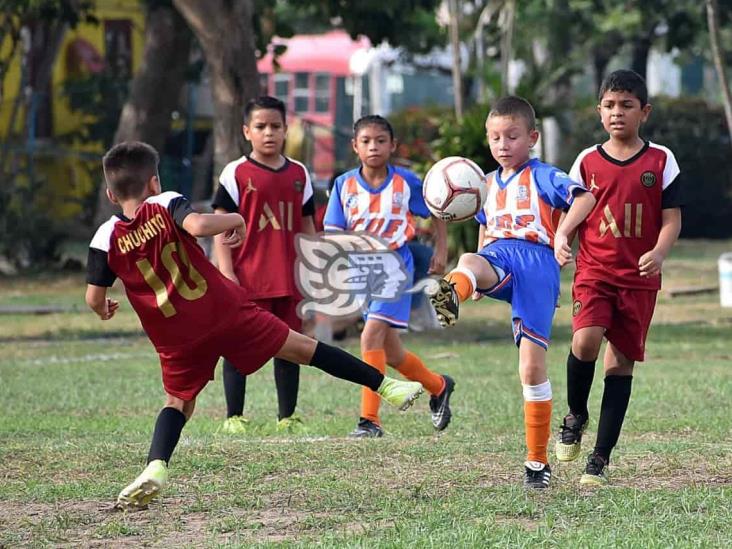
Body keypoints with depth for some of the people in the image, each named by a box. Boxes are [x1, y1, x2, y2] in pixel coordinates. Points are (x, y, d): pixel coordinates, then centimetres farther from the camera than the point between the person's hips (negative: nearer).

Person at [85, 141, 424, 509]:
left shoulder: (107, 238, 0)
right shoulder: (165, 205, -5)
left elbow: (94, 298, 0)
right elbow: (198, 225, -26)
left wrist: (103, 311, 23)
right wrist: (234, 221, -7)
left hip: (174, 338, 2)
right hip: (221, 308, -1)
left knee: (178, 401, 18)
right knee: (299, 346, 7)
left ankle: (156, 467, -7)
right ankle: (384, 385, 11)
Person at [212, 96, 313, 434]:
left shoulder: (299, 174, 11)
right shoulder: (236, 174, -2)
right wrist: (226, 273, -13)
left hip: (290, 278, 4)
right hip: (247, 279, -4)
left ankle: (288, 416, 16)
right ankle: (234, 417, 5)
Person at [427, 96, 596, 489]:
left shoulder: (542, 176, 7)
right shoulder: (488, 184, 26)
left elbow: (584, 197, -9)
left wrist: (563, 232, -26)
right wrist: (479, 280, 27)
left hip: (536, 260, -4)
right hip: (498, 259, 4)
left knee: (532, 366, -8)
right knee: (470, 262, -37)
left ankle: (537, 460, 2)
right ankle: (448, 299, -77)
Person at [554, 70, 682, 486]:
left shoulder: (661, 161, 2)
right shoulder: (587, 162, 5)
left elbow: (672, 218, 0)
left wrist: (659, 253, -18)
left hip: (640, 279, 0)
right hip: (594, 271, 0)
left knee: (621, 361, 2)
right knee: (585, 342, -23)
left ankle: (601, 458, 9)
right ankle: (576, 415, 6)